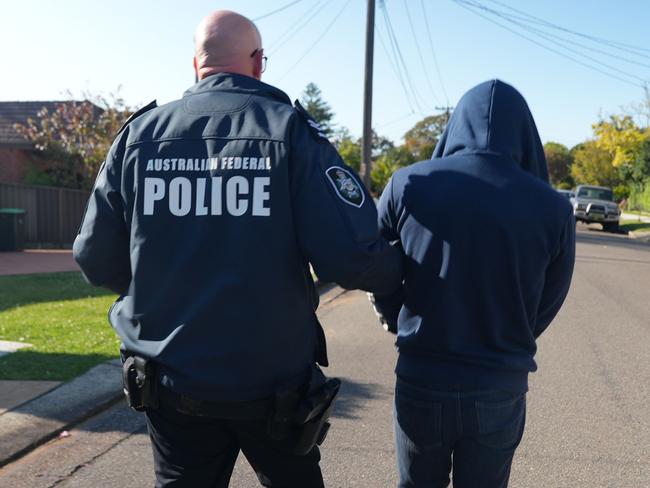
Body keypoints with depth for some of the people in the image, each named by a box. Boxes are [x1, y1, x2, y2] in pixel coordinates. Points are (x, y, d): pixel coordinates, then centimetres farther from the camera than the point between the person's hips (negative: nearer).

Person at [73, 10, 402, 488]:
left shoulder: (140, 133, -1)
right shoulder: (290, 129, -9)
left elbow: (96, 258, 0)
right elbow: (350, 254, -19)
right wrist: (398, 269, 3)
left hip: (170, 380, 2)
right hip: (272, 381, -1)